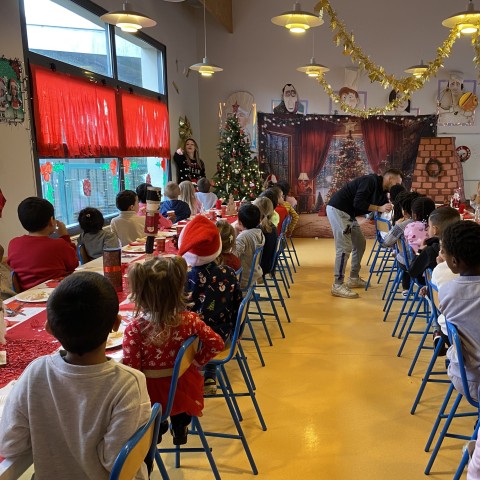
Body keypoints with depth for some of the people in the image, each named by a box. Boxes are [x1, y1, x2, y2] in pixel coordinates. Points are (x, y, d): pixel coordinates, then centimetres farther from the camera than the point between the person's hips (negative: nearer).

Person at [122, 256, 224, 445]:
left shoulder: (134, 330, -29)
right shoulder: (189, 320, -21)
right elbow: (216, 344, -12)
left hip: (153, 394, -2)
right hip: (184, 390, 2)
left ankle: (156, 428, 35)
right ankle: (180, 428, 48)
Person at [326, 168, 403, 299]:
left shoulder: (381, 191, 13)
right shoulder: (370, 181, -15)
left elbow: (385, 210, 12)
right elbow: (358, 202, -24)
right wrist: (379, 208, -22)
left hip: (349, 213, 10)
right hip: (337, 209, -10)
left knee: (360, 243, 14)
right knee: (344, 247, -14)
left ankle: (354, 279, 24)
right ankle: (337, 286, -11)